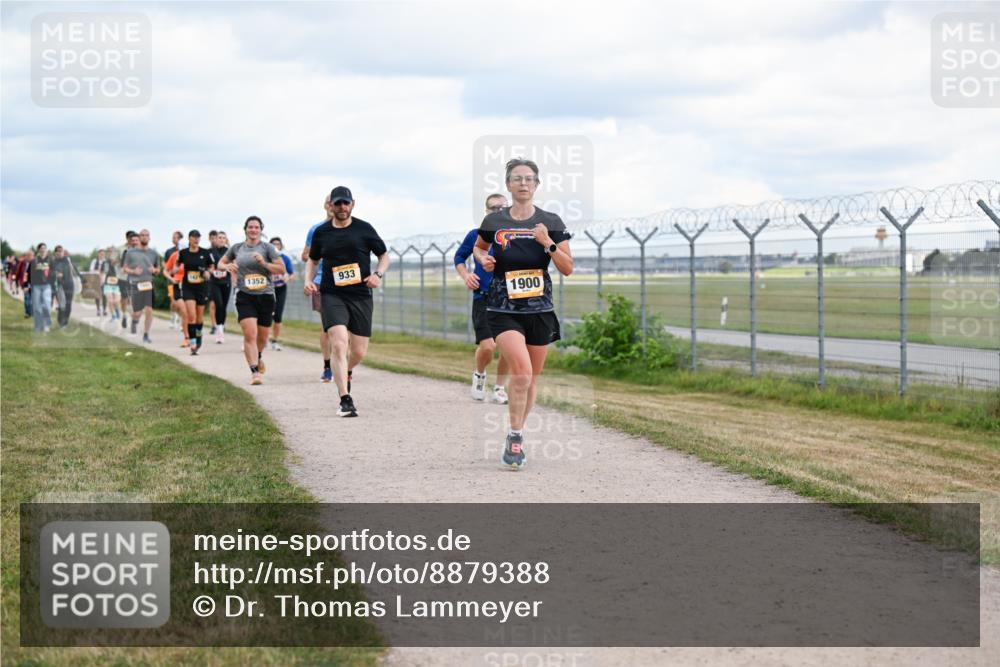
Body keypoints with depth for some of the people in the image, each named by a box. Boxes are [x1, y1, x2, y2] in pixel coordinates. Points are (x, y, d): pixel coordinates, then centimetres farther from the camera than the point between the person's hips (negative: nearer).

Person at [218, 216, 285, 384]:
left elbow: (281, 268, -2)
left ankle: (258, 357, 43)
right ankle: (254, 371, -16)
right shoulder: (237, 248, 8)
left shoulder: (267, 247, 2)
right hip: (245, 296, 0)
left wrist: (264, 263, -16)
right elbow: (221, 263, 21)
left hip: (265, 295, 0)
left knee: (262, 337, 10)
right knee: (250, 334, -17)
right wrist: (227, 266, -2)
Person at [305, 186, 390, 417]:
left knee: (359, 352, 4)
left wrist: (378, 274, -7)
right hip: (332, 296, -1)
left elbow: (384, 255, 12)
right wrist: (309, 281, 5)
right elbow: (313, 259, 23)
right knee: (339, 345, -19)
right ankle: (345, 400, -20)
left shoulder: (364, 229, 3)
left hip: (361, 296, 1)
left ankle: (344, 373, 41)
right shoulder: (321, 232, 7)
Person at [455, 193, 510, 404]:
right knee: (487, 346, -13)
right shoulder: (476, 235, 4)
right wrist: (465, 275, 2)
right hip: (483, 298, -1)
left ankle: (500, 386, 20)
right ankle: (479, 375, 19)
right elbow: (459, 256, 19)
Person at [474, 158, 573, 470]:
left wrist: (548, 243, -14)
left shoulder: (551, 222, 0)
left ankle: (517, 435, 29)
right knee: (522, 370, -21)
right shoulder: (494, 221, 0)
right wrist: (483, 258, -1)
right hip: (503, 310, -2)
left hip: (539, 309, 2)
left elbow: (568, 269, 0)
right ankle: (515, 437, -9)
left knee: (532, 377, 10)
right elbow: (478, 247, 21)